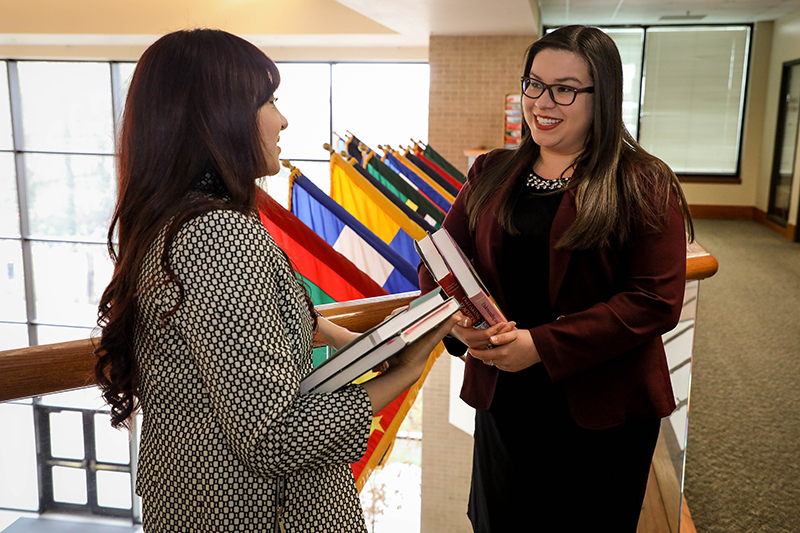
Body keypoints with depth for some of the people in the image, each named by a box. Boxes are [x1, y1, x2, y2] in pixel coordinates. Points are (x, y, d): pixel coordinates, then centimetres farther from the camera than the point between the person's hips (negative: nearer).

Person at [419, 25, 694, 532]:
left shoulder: (645, 185, -9)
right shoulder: (491, 174, 5)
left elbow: (656, 300, -17)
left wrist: (543, 345, -22)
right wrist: (460, 322, -18)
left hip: (604, 413, -3)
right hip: (502, 399, 4)